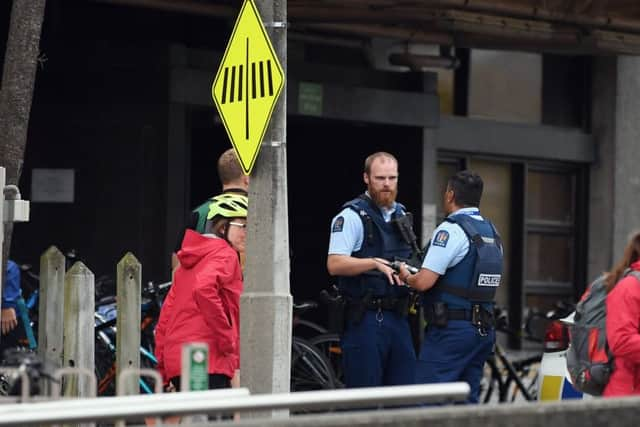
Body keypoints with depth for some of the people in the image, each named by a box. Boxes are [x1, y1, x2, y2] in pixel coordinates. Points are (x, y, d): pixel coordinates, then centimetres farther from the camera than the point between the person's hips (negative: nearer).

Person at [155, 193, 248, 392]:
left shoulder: (189, 260, 23)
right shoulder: (225, 255, -4)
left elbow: (165, 318, 21)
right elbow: (204, 289, -25)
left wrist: (165, 373, 22)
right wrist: (227, 340, -18)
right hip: (209, 363, -10)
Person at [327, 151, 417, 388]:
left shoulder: (401, 215, 18)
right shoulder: (352, 216, -6)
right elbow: (335, 264, -17)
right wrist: (375, 263, -25)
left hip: (397, 317, 7)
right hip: (364, 320, -7)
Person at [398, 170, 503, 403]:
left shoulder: (450, 230, -12)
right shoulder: (492, 233, 15)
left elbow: (424, 282, -17)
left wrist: (406, 277, 5)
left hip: (451, 331, -8)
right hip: (484, 329, 8)